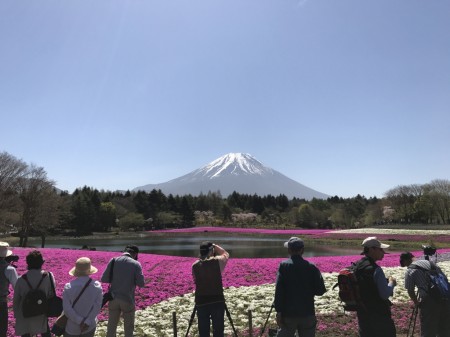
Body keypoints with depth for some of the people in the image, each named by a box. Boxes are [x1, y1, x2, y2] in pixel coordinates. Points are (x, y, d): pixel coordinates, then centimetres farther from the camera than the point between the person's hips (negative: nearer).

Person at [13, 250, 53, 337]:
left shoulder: (21, 280, -14)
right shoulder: (48, 277, -15)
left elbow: (16, 300, -4)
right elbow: (51, 295, -8)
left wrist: (16, 314, 10)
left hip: (25, 317, 0)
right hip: (42, 317, 0)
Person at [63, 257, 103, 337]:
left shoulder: (68, 287, -14)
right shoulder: (97, 286, -10)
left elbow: (67, 309, -15)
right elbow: (97, 306, -13)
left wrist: (80, 321, -12)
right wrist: (87, 322, -12)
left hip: (72, 327, -1)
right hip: (90, 327, 1)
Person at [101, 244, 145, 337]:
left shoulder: (113, 261, -2)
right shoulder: (136, 264, -8)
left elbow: (104, 279, -2)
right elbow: (141, 284, -9)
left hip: (114, 298, 3)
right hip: (128, 300, -2)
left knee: (111, 326, 17)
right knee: (128, 327, 14)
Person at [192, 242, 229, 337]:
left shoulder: (195, 265, 0)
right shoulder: (218, 261, -6)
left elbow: (195, 281, 12)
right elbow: (226, 254, 14)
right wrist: (214, 245, 14)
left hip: (201, 303, 2)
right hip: (218, 302, -2)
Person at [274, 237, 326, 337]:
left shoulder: (284, 265, -7)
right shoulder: (311, 267, -2)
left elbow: (279, 290, -12)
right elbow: (320, 290, -2)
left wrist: (279, 311, -9)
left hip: (288, 314, -2)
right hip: (308, 314, 2)